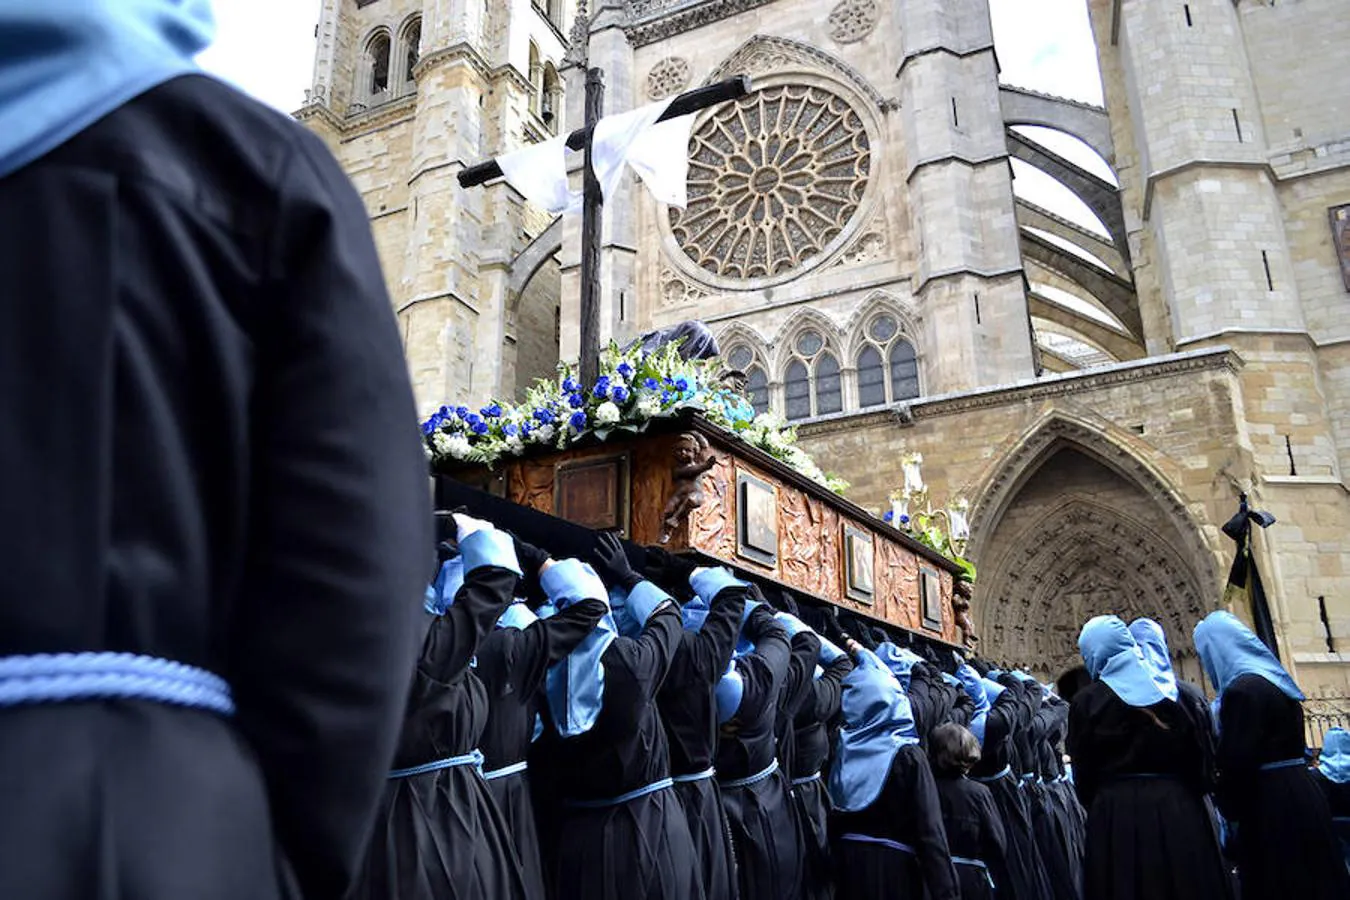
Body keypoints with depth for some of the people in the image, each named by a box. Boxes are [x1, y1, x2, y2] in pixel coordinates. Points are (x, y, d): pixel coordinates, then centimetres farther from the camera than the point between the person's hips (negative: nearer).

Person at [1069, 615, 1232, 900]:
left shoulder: (1087, 700, -4)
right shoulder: (1172, 689, 5)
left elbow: (1083, 772, -1)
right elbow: (1199, 758, 6)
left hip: (1116, 815, -3)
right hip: (1178, 809, 3)